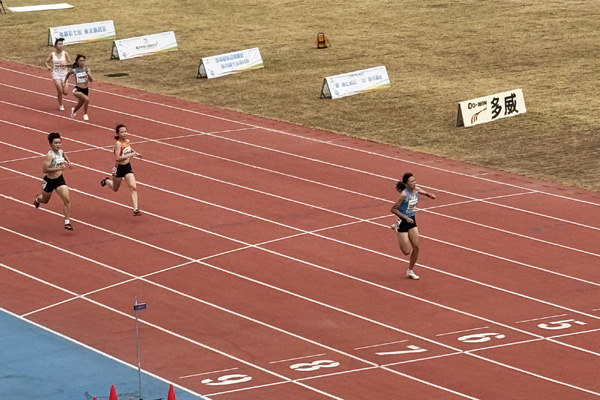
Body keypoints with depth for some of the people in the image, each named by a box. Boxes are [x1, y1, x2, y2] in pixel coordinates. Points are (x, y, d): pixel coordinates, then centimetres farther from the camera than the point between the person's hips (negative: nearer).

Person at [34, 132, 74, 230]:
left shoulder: (61, 151, -5)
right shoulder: (49, 155, -27)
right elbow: (45, 170, -34)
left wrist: (68, 162, 10)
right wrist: (58, 168, -37)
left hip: (59, 179, 4)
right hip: (49, 181, -4)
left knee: (67, 200, -13)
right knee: (45, 200, 22)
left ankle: (67, 222, -8)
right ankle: (38, 199, 61)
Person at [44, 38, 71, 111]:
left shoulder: (65, 54, -3)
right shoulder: (52, 54, -1)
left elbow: (70, 64, -3)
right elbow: (46, 61, 9)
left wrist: (65, 64, -24)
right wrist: (48, 66, -12)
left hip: (64, 74, 1)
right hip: (56, 74, -1)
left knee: (65, 92, -5)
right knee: (60, 91, -11)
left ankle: (58, 92, 32)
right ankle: (60, 105, 11)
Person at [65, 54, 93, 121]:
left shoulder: (87, 69, -5)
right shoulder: (74, 70, -9)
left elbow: (91, 80, -13)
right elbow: (68, 73, 14)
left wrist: (87, 73, -26)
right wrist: (65, 81, 21)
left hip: (85, 90, 4)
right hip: (78, 90, -4)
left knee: (80, 104, 24)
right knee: (87, 99, -31)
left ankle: (74, 110, 59)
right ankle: (85, 115, -12)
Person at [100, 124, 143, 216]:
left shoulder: (127, 141, 0)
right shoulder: (118, 144, -23)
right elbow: (117, 158, -30)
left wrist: (135, 153, 8)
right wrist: (130, 155, -31)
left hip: (128, 167, 5)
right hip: (119, 168, -5)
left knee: (133, 188, -9)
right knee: (115, 188, 19)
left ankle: (136, 209, -12)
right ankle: (107, 181, 53)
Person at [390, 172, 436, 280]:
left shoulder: (416, 190, -5)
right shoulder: (404, 194, -25)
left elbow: (425, 193, 18)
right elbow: (393, 209, -21)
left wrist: (429, 195, -6)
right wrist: (405, 218, -23)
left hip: (412, 220, 6)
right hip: (403, 222, -6)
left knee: (416, 247, 2)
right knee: (407, 251, 0)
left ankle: (410, 271, 21)